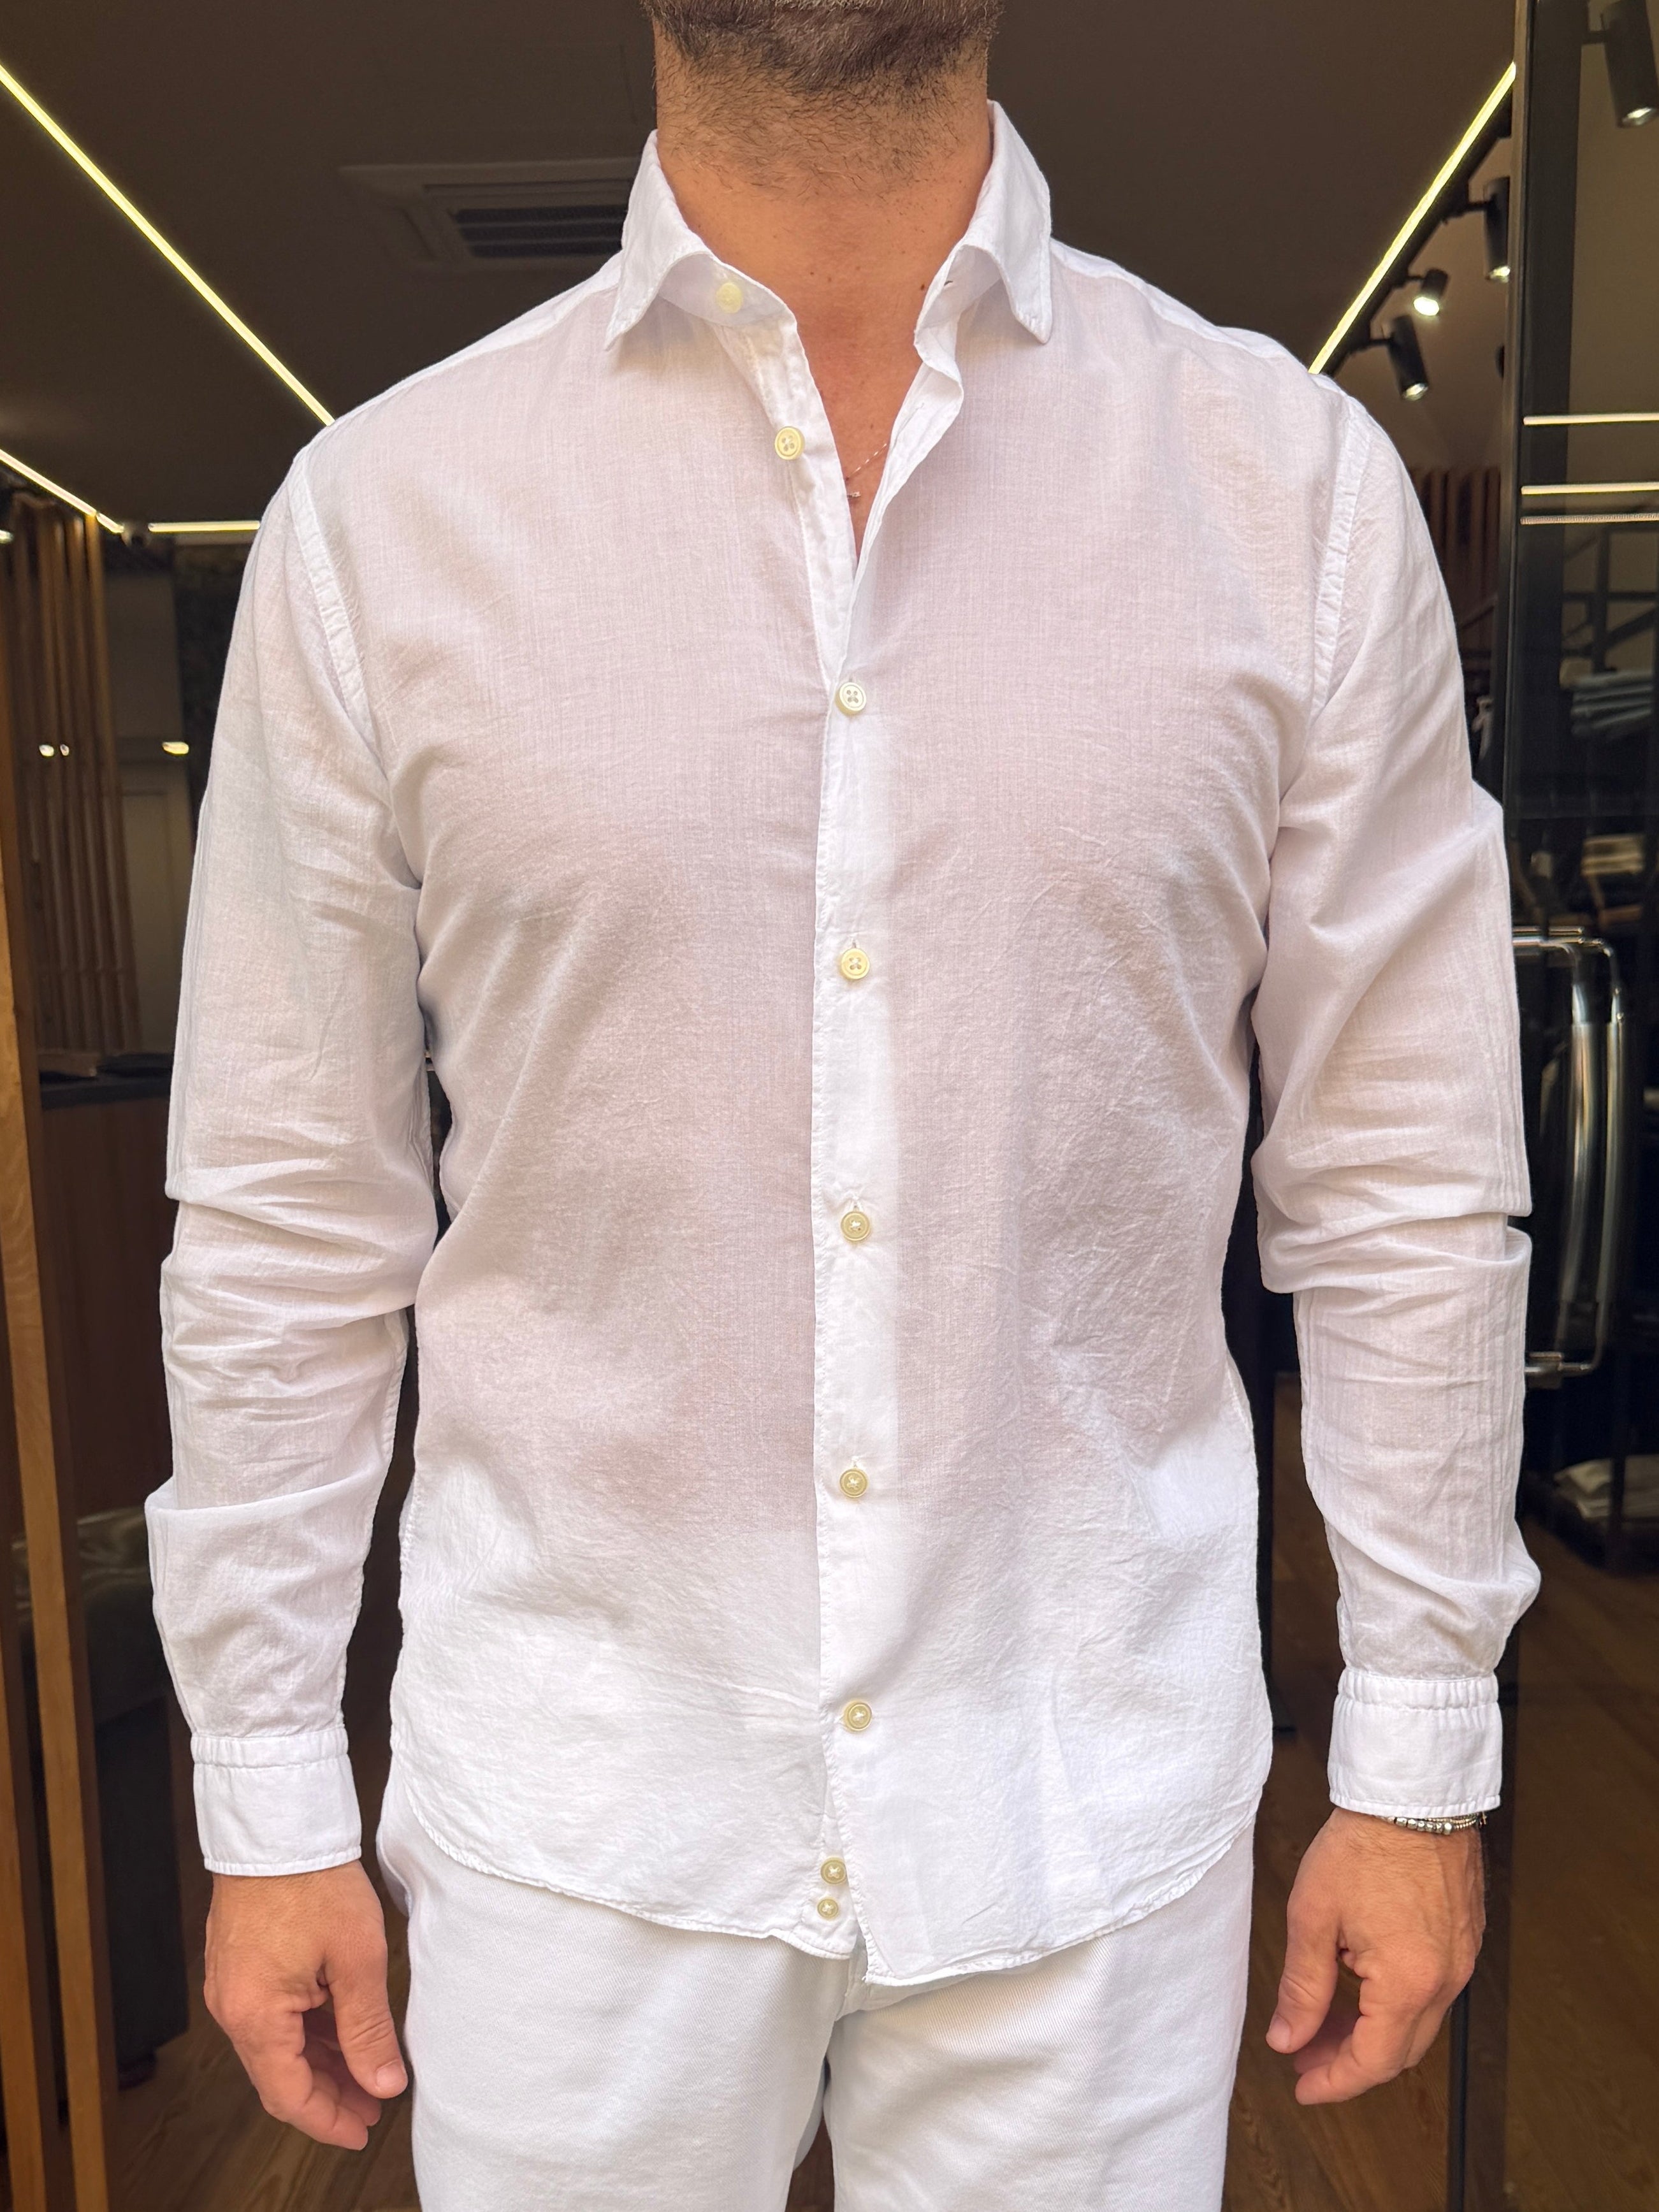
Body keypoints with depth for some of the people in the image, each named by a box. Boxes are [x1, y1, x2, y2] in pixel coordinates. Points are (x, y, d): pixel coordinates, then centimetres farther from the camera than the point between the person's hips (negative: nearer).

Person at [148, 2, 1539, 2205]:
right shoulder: (377, 510, -5)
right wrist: (267, 1795, 3)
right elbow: (288, 1222, -1)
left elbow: (1400, 1192, -1)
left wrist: (1418, 1752, 3)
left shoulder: (1302, 486, -4)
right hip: (573, 1800, 0)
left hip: (1097, 1787, 1)